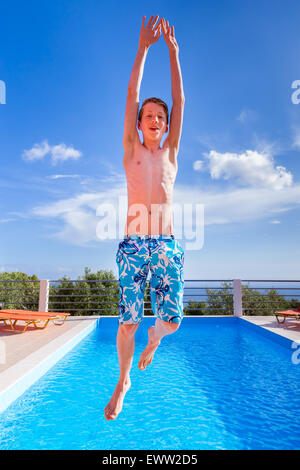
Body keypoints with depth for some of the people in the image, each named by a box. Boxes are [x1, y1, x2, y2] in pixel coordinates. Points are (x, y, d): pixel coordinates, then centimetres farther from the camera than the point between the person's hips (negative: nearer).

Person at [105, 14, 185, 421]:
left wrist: (173, 51, 18)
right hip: (133, 244, -2)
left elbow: (180, 100, 15)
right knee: (128, 322, -2)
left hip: (167, 245, 2)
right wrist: (144, 46, 13)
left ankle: (154, 337, 37)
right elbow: (132, 94, 11)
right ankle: (123, 381, 25)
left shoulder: (170, 152, 17)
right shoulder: (131, 150, 13)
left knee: (170, 320, 0)